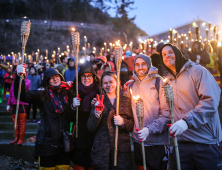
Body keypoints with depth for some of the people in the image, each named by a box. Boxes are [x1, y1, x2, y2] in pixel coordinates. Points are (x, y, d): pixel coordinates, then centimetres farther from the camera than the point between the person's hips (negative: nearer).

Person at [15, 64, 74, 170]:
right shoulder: (42, 95, -3)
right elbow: (21, 95, -17)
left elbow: (72, 117, 7)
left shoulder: (68, 94, 5)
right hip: (46, 142, -3)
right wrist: (19, 77, -30)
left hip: (64, 142, 3)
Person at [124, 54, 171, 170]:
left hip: (157, 142, -4)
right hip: (138, 141, 4)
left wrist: (149, 129, -20)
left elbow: (167, 113, -11)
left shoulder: (158, 82, -6)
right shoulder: (131, 86, 9)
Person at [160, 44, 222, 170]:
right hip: (180, 142, 5)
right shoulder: (168, 81, 14)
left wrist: (186, 121, -25)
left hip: (205, 142, -4)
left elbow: (211, 101, -16)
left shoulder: (197, 71, -4)